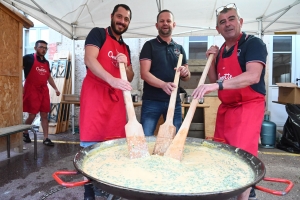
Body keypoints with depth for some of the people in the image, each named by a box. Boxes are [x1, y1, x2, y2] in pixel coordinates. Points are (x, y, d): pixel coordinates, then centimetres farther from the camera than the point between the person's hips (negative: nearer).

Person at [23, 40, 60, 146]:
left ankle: (46, 138, 9)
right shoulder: (28, 58, -4)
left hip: (44, 91, 6)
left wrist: (55, 89, 15)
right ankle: (25, 133, 27)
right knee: (32, 115, -1)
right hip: (31, 90, -5)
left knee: (44, 115, 4)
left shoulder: (46, 62, 14)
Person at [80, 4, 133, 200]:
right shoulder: (98, 33, 3)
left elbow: (130, 78, 19)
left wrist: (126, 64, -3)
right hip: (95, 95, -6)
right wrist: (112, 80, -31)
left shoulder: (125, 48, 20)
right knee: (91, 144, -4)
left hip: (116, 99, 6)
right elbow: (89, 59, -16)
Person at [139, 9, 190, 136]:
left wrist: (185, 73, -10)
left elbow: (187, 77, 15)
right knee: (146, 137, 0)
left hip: (174, 101, 4)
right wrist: (163, 84, -27)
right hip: (151, 101, -3)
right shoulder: (149, 45, 1)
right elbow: (144, 73, -10)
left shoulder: (179, 48, 13)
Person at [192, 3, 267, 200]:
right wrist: (212, 60, 1)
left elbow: (253, 76, -27)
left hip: (248, 107, -7)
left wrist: (217, 85, -37)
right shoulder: (221, 50, 12)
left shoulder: (253, 43, -10)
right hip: (225, 108, 7)